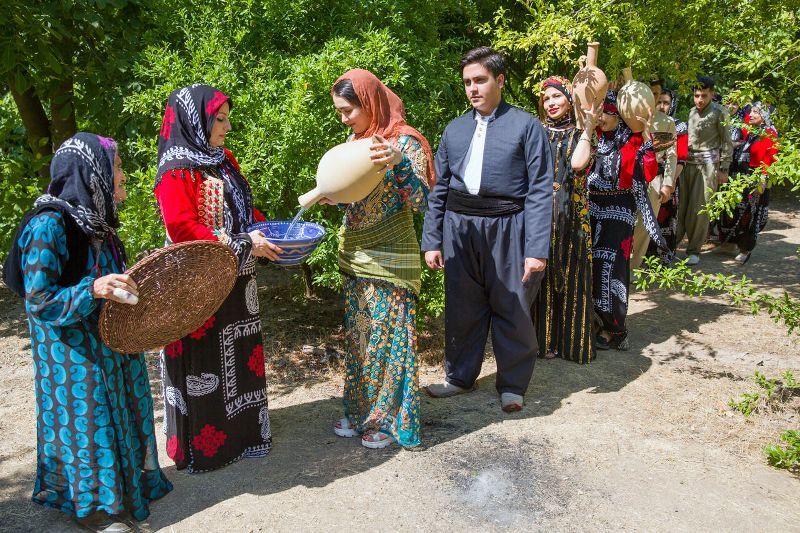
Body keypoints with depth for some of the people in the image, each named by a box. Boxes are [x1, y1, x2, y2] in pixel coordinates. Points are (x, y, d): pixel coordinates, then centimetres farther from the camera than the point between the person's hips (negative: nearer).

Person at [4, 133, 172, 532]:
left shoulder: (96, 219, 4)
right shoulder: (49, 224, -21)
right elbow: (39, 300, -22)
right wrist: (93, 290, -35)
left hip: (110, 342, 8)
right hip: (74, 352, -8)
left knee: (118, 408, 17)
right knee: (86, 416, 4)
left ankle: (127, 480, 36)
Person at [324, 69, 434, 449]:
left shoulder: (404, 140, -12)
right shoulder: (354, 140, 9)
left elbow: (420, 202, -18)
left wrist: (398, 162, -32)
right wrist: (327, 193, -2)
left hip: (388, 259, -7)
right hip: (354, 256, 7)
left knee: (387, 339, 3)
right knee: (357, 337, 15)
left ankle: (389, 419, 20)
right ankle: (360, 411, 31)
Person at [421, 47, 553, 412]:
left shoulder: (526, 126, -2)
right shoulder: (454, 129, 11)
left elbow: (540, 190, -6)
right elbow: (438, 188, 11)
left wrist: (537, 248, -13)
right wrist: (432, 240, 5)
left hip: (508, 230, -3)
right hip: (459, 228, 4)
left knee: (512, 311, 6)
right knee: (462, 308, 12)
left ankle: (512, 385, 24)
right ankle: (460, 376, 31)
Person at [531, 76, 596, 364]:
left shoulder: (580, 135, 9)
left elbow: (578, 163, -13)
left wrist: (588, 128, -11)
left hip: (569, 216, -1)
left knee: (570, 275, 2)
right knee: (541, 276, 2)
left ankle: (570, 339, 12)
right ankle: (543, 338, 11)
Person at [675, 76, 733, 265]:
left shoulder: (719, 112, -1)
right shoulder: (690, 112, 10)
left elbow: (727, 142, 0)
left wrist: (724, 169, -2)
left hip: (707, 164, -3)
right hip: (687, 163, 3)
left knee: (699, 208, -3)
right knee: (680, 205, 0)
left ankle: (694, 250, 7)